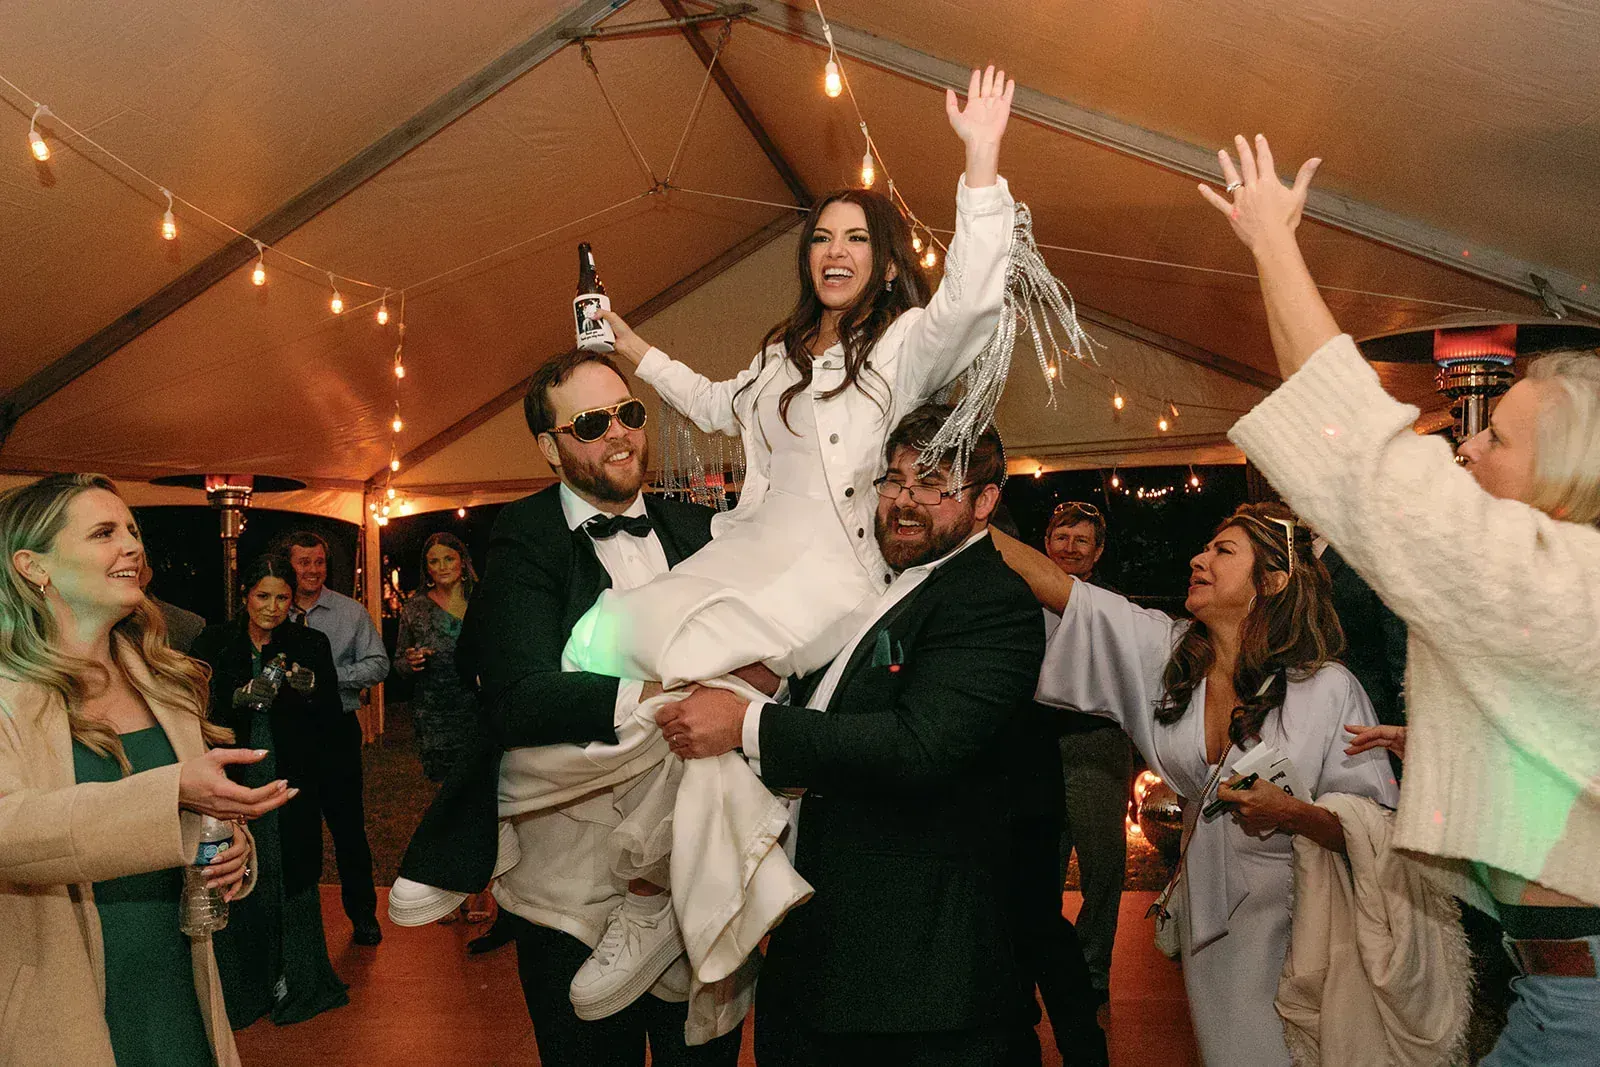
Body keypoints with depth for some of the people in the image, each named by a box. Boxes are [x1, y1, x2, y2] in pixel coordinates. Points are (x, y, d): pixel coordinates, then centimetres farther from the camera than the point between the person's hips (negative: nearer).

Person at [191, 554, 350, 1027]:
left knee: (291, 877, 2)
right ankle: (242, 986, 17)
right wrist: (240, 697, -19)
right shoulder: (214, 643, 3)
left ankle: (294, 982, 16)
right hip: (233, 780, 0)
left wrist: (310, 690, -18)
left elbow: (330, 719, 1)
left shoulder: (310, 645, 3)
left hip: (289, 783, 0)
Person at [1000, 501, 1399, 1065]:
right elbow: (1056, 585, -8)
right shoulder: (1167, 650, -4)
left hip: (1289, 914, -4)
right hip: (1206, 908, 4)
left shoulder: (1329, 689, -15)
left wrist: (1294, 814, -28)